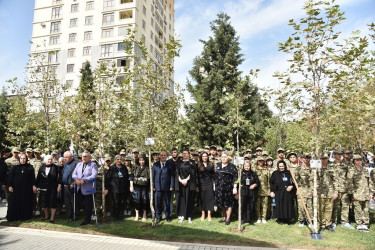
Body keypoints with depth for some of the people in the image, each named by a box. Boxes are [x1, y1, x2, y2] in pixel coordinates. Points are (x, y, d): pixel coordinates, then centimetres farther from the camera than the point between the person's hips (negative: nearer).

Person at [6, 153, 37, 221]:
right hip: (16, 188, 1)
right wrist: (10, 186, -4)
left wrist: (33, 185, -5)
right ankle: (13, 216, 15)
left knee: (26, 203, 3)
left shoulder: (30, 167, 3)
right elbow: (10, 177, 4)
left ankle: (24, 216, 13)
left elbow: (32, 177, 1)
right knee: (15, 203, 4)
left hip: (27, 188, -1)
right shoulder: (15, 167, 5)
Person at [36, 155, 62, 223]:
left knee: (53, 202, -1)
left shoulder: (55, 167, -2)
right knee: (44, 202, 9)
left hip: (53, 188, -3)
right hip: (43, 187, 3)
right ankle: (46, 215, 28)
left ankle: (52, 217, 9)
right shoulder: (42, 167, 6)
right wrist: (37, 186, 7)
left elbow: (58, 176, -4)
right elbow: (38, 177, 9)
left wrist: (59, 185, -8)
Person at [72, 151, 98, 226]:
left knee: (88, 206, 5)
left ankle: (87, 220, 19)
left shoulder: (93, 165, -6)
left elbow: (94, 176, -18)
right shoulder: (79, 164, 14)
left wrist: (84, 180, -23)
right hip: (79, 188, 6)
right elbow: (74, 174, 8)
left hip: (88, 189, -5)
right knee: (76, 203, 13)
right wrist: (76, 179, -13)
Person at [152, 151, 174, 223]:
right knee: (157, 203, 6)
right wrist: (153, 186, 0)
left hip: (167, 187, -1)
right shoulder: (155, 164, 6)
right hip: (158, 187, 1)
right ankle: (158, 217, 22)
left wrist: (172, 186, -6)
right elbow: (153, 176, 6)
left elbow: (172, 176, 0)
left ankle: (167, 217, 25)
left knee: (167, 203, 9)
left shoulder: (170, 164, 2)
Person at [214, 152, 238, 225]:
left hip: (228, 188, -4)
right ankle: (224, 217, 26)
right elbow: (215, 177, 14)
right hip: (219, 188, 4)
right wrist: (214, 186, 10)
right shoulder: (217, 166, 10)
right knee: (222, 203, 12)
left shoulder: (232, 167, -4)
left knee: (228, 204, 2)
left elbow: (235, 178, -6)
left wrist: (235, 188, -11)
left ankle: (228, 219, 14)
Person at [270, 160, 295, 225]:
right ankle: (280, 219, 12)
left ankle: (287, 219, 16)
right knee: (280, 206, -1)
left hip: (288, 192, 2)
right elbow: (271, 183, 7)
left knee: (288, 206, 3)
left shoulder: (289, 173, 8)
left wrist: (292, 186, -7)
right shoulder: (275, 173, 4)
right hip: (279, 193, -2)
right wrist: (272, 191, 1)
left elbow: (294, 182, 12)